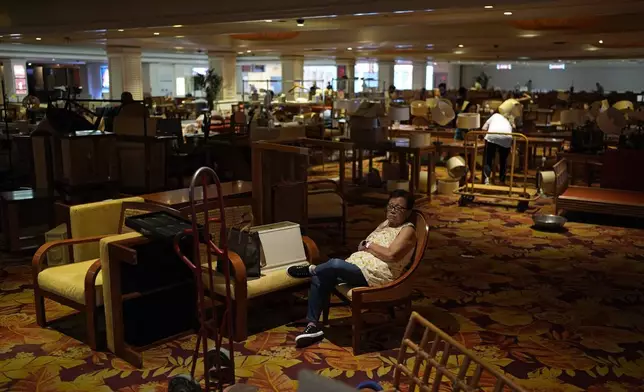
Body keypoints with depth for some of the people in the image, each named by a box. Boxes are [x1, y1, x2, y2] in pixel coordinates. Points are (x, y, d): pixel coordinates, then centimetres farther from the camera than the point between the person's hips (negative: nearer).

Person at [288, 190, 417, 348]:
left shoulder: (408, 230, -3)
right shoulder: (386, 223, 24)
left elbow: (390, 255, -18)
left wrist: (368, 245, -6)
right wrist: (364, 246, 0)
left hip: (374, 275, -9)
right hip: (356, 265, 9)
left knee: (335, 264, -31)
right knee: (320, 278, -10)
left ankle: (310, 269, 3)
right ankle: (312, 326, -5)